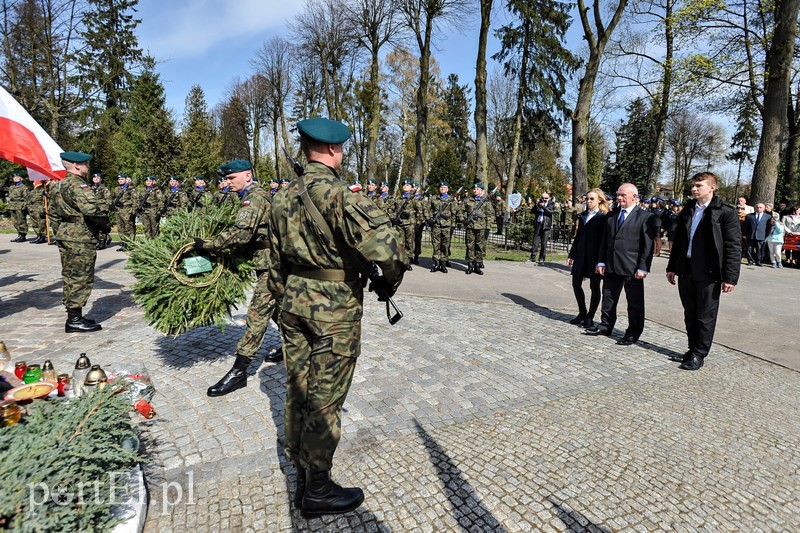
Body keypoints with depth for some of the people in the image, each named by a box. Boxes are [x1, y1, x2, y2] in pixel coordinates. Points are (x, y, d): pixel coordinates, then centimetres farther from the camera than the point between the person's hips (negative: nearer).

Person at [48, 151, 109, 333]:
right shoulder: (77, 184, -16)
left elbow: (55, 209, 23)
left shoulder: (60, 185, 16)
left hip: (67, 235, 10)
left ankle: (73, 317, 22)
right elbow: (92, 208, -29)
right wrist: (105, 223, -12)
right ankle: (75, 321, 0)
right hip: (81, 238, -10)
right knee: (81, 279, -5)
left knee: (71, 278, 14)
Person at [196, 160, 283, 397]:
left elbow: (240, 233, -28)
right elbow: (248, 233, 18)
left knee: (258, 313, -10)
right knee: (275, 306, 21)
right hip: (271, 261, 11)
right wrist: (232, 250, 7)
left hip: (271, 264, -11)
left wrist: (207, 245, -22)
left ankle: (239, 370, -7)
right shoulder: (255, 195, 16)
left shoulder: (254, 197, -16)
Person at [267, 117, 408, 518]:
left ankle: (301, 479, 35)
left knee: (297, 392, 17)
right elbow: (384, 245, -29)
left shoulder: (284, 197, 7)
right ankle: (317, 491, 22)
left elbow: (276, 262, 14)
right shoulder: (337, 194, -17)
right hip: (334, 307, -7)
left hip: (295, 299, 8)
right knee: (324, 401, 5)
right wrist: (388, 282, -10)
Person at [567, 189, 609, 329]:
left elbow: (605, 239, -8)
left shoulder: (603, 217, -5)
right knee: (576, 284, 7)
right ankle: (582, 313, 23)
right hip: (581, 255, 6)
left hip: (595, 256, -6)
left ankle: (590, 317, 13)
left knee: (594, 286, 4)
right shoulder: (583, 216, 13)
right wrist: (572, 254, 13)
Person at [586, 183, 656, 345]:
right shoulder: (611, 215, 11)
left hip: (632, 269, -5)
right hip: (611, 266, 5)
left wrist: (643, 267, -14)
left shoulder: (644, 216, -6)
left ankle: (633, 334, 17)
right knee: (608, 299, 14)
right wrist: (601, 261, 6)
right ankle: (606, 326, 28)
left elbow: (648, 245, -9)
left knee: (634, 302, 6)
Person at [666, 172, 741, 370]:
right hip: (686, 270, 5)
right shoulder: (687, 211, 10)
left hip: (708, 272, -5)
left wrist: (730, 277, -13)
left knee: (705, 317, 4)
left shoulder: (725, 213, -7)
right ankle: (693, 349, 26)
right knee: (690, 315, 13)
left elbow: (734, 247, -9)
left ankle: (699, 354, 14)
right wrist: (672, 267, 13)